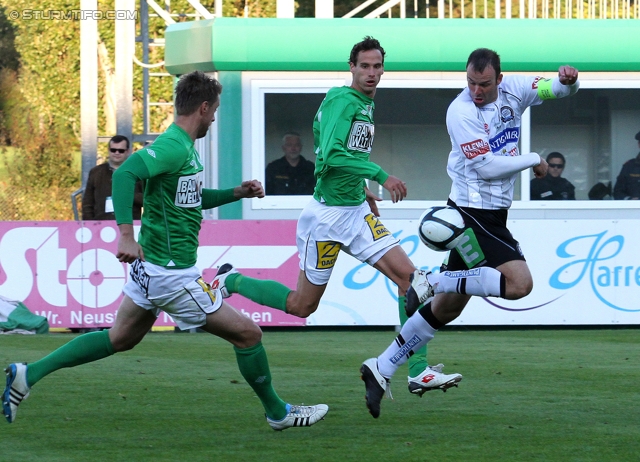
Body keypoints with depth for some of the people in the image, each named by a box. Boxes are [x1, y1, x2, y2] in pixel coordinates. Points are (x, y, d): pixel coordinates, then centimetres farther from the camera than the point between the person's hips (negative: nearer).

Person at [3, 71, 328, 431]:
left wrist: (236, 193, 16)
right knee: (248, 333, 1)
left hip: (151, 266, 10)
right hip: (172, 274, -10)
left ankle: (29, 374, 19)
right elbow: (125, 173, -34)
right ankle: (278, 413, 16)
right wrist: (126, 234, -40)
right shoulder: (174, 147, -20)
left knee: (120, 339, 21)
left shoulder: (183, 146, 11)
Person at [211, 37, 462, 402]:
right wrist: (379, 175, -28)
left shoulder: (367, 104, 11)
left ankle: (418, 372, -6)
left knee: (408, 276, -6)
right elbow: (331, 156, -29)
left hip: (357, 212, 8)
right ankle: (230, 281, 27)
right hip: (327, 214, -8)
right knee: (302, 305, 4)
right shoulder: (343, 101, -17)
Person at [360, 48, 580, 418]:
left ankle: (382, 369, 12)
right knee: (519, 283, -21)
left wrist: (568, 80, -11)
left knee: (447, 307, 9)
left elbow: (558, 89, 13)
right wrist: (533, 160, -9)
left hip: (491, 217, 8)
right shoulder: (461, 112, -17)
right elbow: (486, 166, -19)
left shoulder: (512, 90, 4)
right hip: (473, 214, -8)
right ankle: (433, 281, -12)